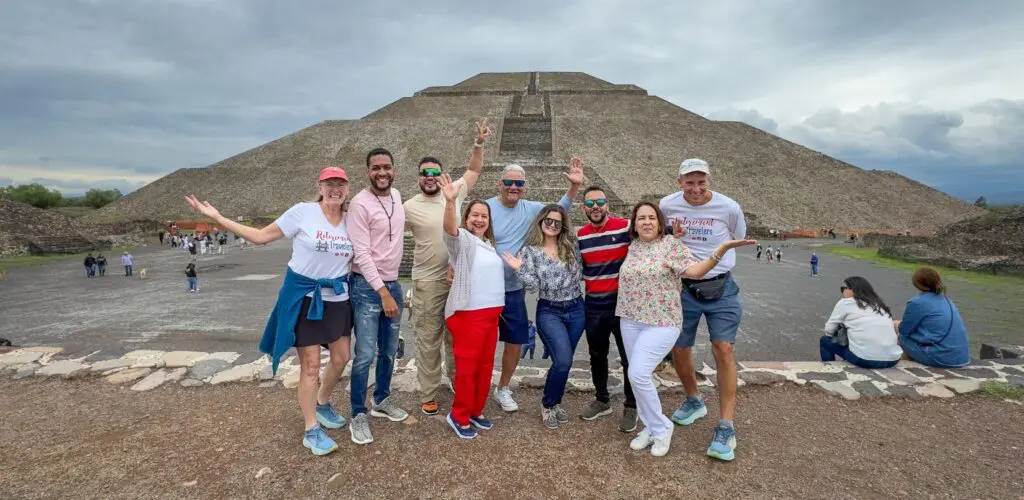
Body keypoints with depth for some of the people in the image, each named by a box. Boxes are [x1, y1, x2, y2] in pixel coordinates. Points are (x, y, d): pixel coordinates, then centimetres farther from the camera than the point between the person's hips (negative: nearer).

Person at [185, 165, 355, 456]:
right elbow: (261, 236, -7)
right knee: (310, 366, 1)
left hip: (337, 298, 5)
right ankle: (311, 431, 17)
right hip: (303, 296, -5)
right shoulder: (302, 212, -13)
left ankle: (322, 404, 41)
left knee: (341, 359, 14)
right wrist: (217, 218, -9)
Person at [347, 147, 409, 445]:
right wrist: (383, 292, -21)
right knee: (366, 354, -5)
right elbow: (361, 254, -18)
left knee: (389, 351, 15)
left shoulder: (397, 196, 7)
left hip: (393, 283, 7)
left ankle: (381, 401, 33)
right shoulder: (360, 204, -15)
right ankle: (358, 415, 12)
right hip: (368, 286, -7)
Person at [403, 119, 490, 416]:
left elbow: (474, 170, 12)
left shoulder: (455, 193, 3)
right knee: (428, 341, 7)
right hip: (428, 283, -3)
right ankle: (428, 396, 20)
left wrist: (479, 143, 3)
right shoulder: (409, 207, -5)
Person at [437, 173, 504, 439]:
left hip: (491, 312, 8)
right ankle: (459, 416, 17)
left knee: (485, 365, 14)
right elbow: (449, 228, -31)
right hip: (468, 313, -8)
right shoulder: (462, 239, -8)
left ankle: (476, 411, 30)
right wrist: (450, 201, -47)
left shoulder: (489, 244, 16)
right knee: (467, 367, 0)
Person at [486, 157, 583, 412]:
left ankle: (502, 388, 35)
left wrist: (574, 186, -5)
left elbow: (559, 210, 9)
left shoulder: (530, 209, 1)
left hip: (514, 290, 5)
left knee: (515, 342, 14)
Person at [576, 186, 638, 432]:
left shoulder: (626, 227, -10)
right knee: (597, 356, 17)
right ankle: (602, 400, 35)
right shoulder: (580, 235, 3)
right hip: (593, 306, 4)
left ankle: (631, 407, 24)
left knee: (629, 358, 6)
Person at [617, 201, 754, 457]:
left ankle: (661, 427, 7)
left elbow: (696, 271, -16)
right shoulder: (632, 247, 9)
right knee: (638, 376, 10)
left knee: (638, 374, -15)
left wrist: (722, 249, -28)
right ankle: (651, 427, 27)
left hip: (661, 323, -6)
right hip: (630, 321, 6)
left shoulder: (671, 244, -8)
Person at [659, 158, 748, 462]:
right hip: (683, 287, 2)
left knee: (724, 349, -9)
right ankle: (694, 401, 36)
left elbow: (738, 240, 10)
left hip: (720, 287, -2)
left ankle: (726, 428, 2)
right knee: (679, 349, 8)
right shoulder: (667, 205, -6)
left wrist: (715, 259, 2)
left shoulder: (729, 208, -9)